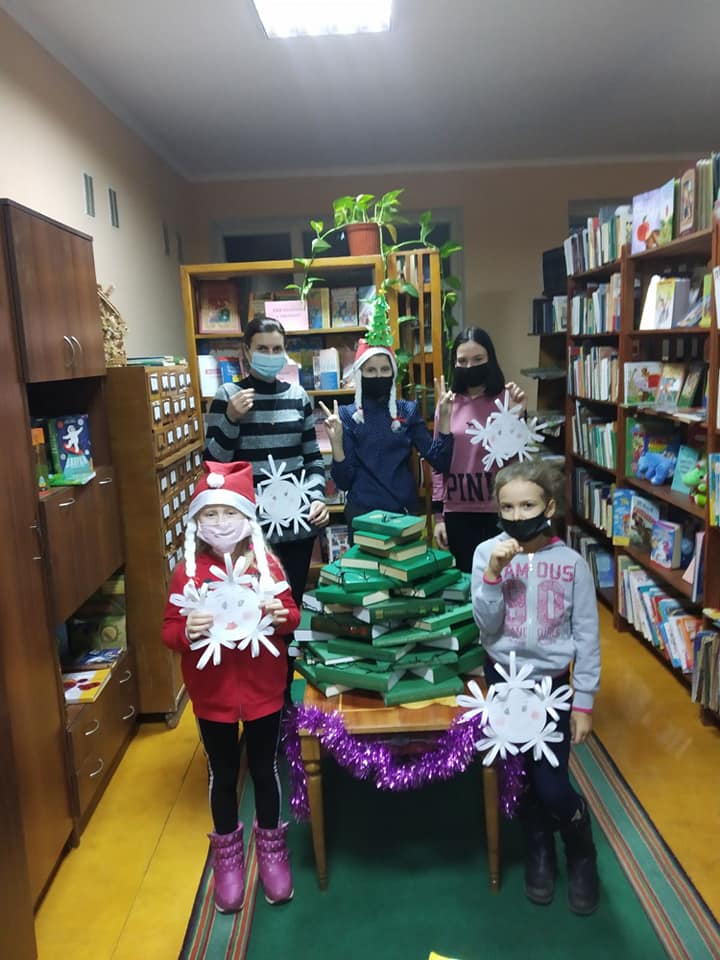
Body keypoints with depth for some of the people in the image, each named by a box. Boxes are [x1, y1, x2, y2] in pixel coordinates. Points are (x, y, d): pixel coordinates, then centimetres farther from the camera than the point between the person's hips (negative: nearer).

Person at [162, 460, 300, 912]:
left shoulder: (267, 563, -10)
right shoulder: (188, 571, -11)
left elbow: (292, 616, -2)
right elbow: (169, 630, -7)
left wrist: (280, 615, -24)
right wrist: (187, 631, -28)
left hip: (263, 688, 0)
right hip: (212, 694, 0)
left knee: (265, 769, 17)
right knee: (223, 774, 18)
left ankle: (271, 846, 41)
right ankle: (227, 853, 41)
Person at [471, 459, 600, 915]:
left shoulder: (572, 562, -9)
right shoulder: (487, 553, -10)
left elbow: (587, 636, -3)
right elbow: (488, 628, -12)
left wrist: (584, 702, -3)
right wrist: (493, 574, -26)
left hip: (552, 684, -1)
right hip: (503, 680, 1)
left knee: (551, 784, -4)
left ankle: (582, 854, 28)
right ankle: (540, 851, 39)